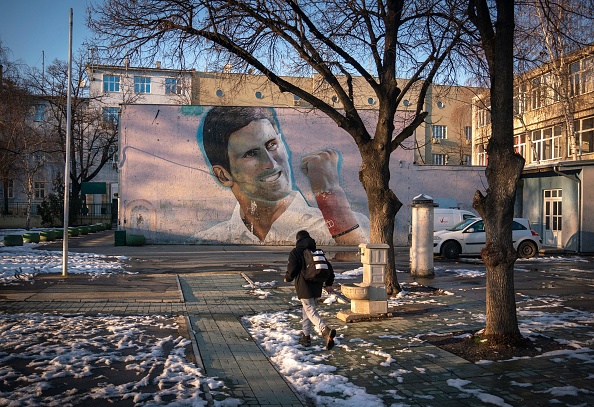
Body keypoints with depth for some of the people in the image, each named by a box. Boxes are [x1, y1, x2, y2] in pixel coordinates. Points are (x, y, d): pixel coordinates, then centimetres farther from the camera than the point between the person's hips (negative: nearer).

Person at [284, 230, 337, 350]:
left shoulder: (295, 253, -4)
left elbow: (292, 270, -12)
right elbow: (329, 268, 13)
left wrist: (287, 278, 9)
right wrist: (328, 284, 19)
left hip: (304, 288, -6)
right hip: (317, 287, 6)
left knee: (311, 311, -9)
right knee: (308, 310, 20)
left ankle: (325, 330, -32)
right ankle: (306, 336, 25)